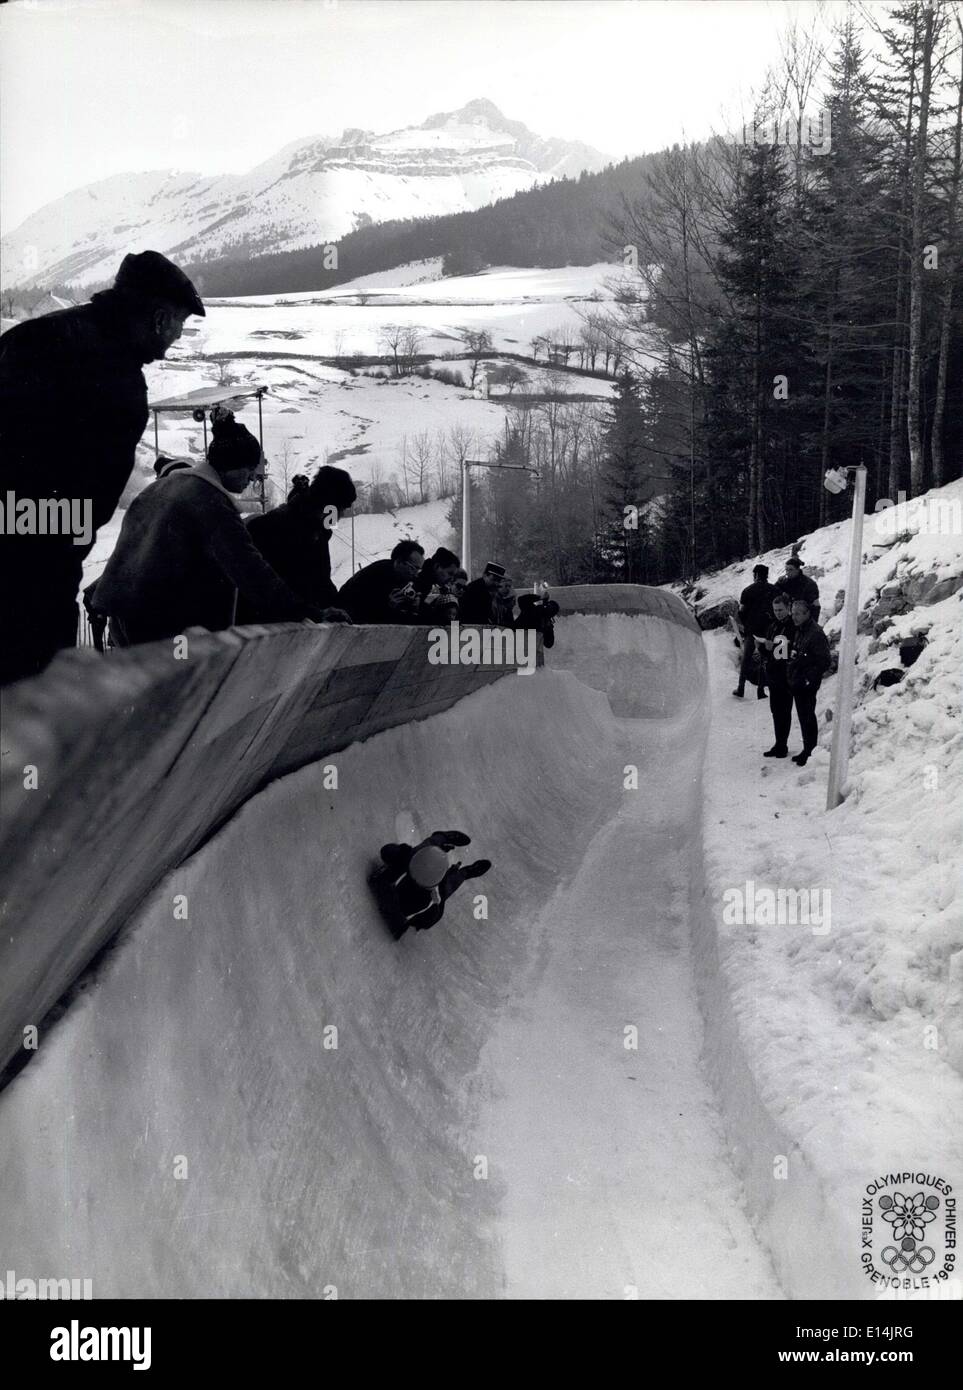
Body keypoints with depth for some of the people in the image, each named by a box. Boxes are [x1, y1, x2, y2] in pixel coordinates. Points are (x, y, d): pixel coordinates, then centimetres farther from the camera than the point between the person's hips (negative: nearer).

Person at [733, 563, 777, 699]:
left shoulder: (748, 590, -4)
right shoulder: (774, 590, 0)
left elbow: (742, 612, -3)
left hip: (751, 630, -1)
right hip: (769, 630, 1)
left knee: (746, 659, 10)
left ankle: (741, 688, 11)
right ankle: (761, 690, 5)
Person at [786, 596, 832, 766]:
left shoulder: (816, 634, -17)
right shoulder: (798, 630, 11)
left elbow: (824, 661, -18)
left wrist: (810, 678, -18)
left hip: (808, 684, -9)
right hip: (797, 682, 9)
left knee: (808, 718, -3)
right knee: (803, 717, 15)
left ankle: (811, 753, 5)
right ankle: (807, 750, 25)